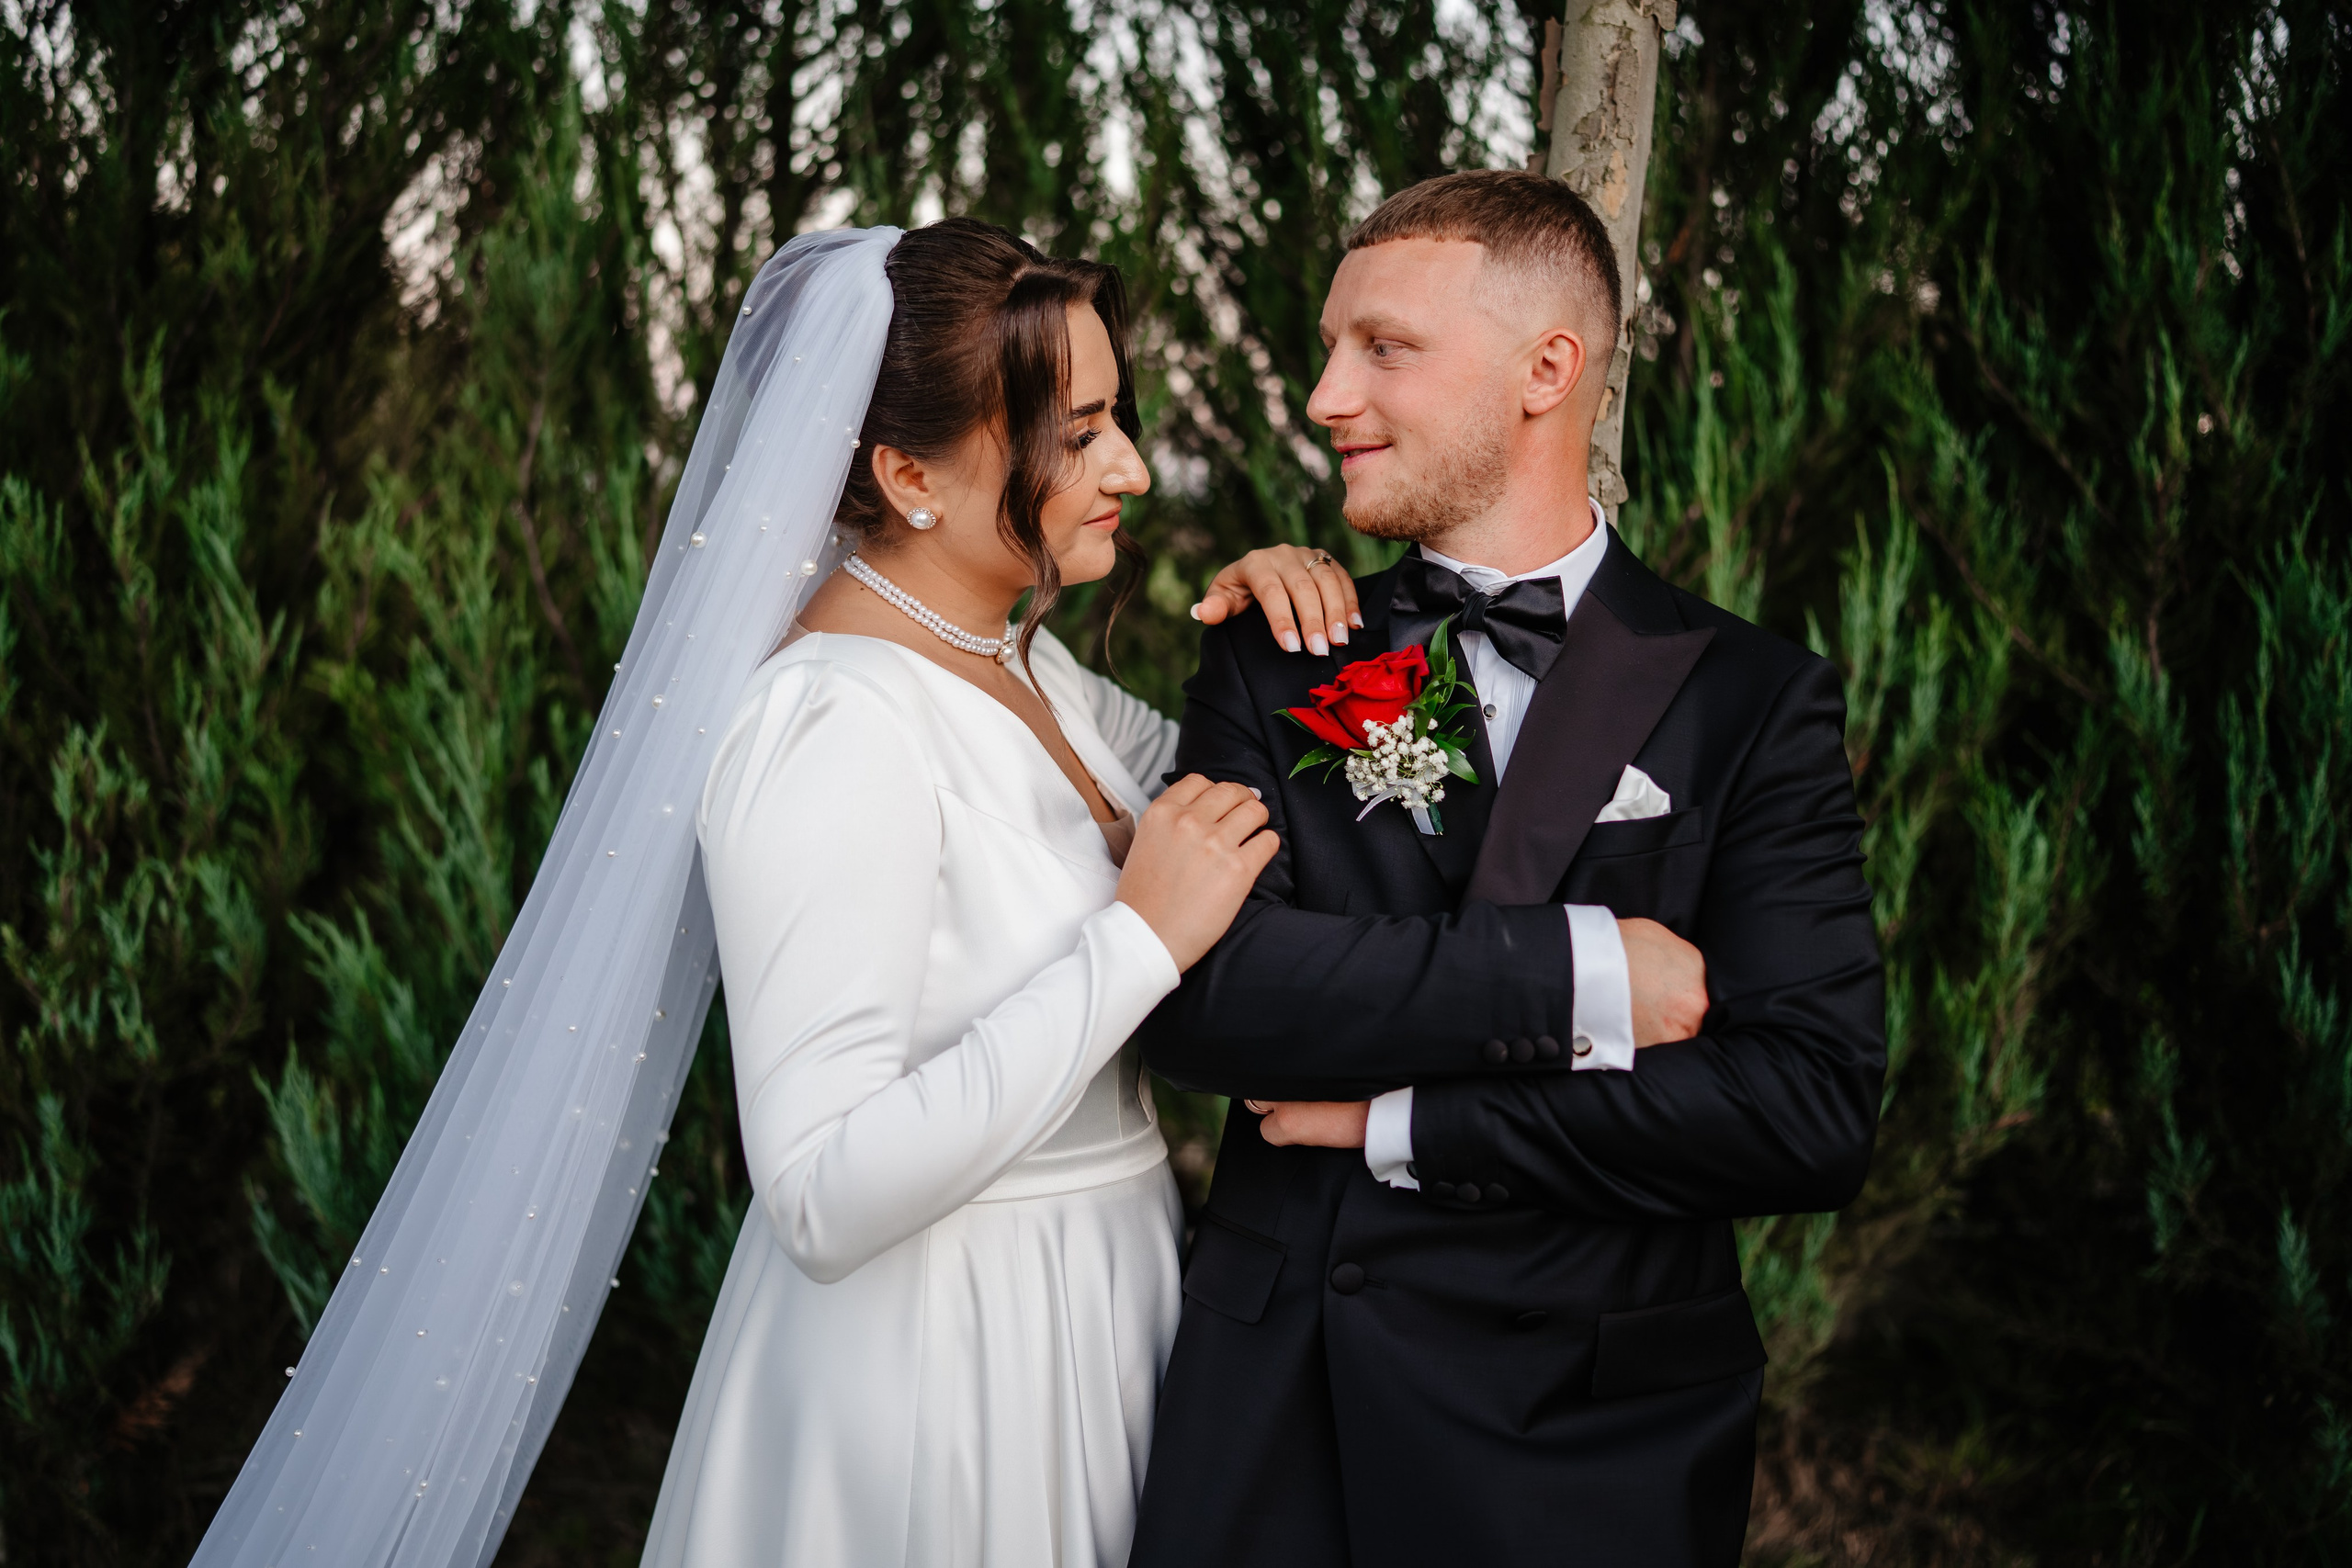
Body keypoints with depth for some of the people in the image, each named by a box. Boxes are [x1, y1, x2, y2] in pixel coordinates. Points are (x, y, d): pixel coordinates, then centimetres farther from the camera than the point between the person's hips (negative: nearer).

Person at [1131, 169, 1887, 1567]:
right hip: (1271, 1417, 2)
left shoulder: (1754, 702, -4)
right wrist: (1569, 976, -19)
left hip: (1591, 1453, -1)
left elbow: (1815, 1112, -14)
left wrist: (1401, 1121, -13)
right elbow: (1197, 997, -12)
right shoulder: (1269, 673, 3)